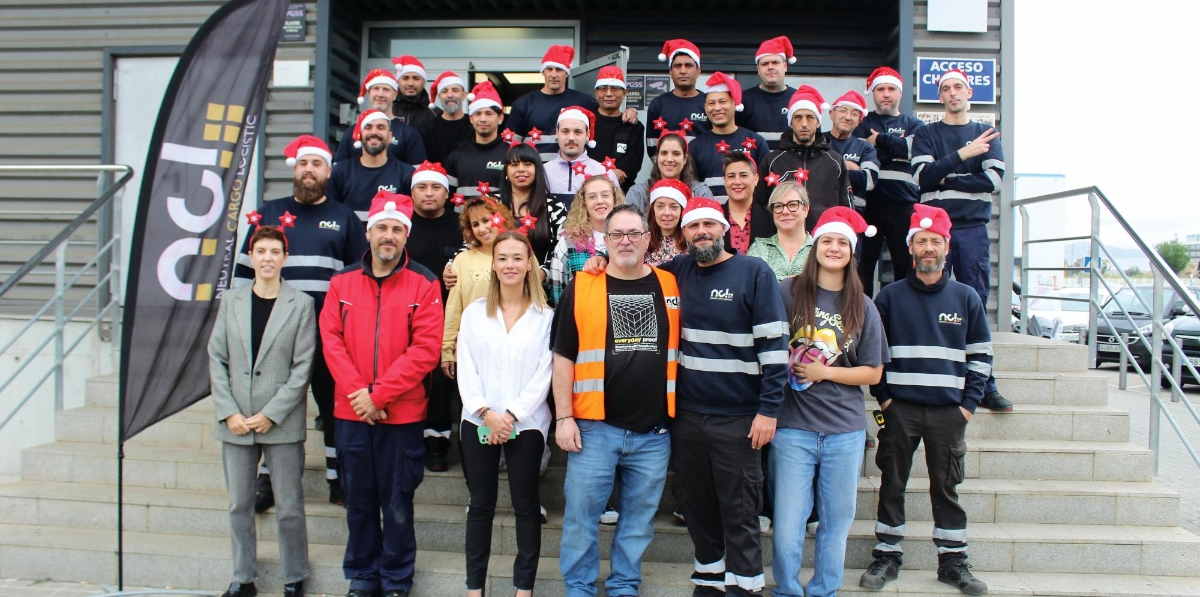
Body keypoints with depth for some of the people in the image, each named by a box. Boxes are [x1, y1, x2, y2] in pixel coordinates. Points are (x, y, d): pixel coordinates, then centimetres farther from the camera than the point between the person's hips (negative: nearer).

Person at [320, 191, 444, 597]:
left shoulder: (423, 284, -4)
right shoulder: (342, 283, 6)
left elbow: (426, 349, -11)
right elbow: (331, 340, 0)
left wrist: (379, 394, -15)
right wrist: (357, 393, -12)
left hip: (402, 413, -3)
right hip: (351, 412, 3)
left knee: (397, 502, 7)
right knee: (359, 499, 13)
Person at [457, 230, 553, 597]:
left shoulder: (545, 316, 1)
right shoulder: (474, 312, 7)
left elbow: (544, 374, -5)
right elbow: (465, 369, 0)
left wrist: (511, 415, -13)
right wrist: (485, 412, -12)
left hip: (526, 424, -2)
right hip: (478, 422, 2)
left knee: (526, 505, 6)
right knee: (480, 505, 9)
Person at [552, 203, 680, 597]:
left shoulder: (670, 286, 5)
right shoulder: (582, 287, 0)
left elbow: (680, 349, 12)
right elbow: (564, 356, 1)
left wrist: (678, 413, 7)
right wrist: (564, 417, -5)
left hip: (654, 431, 2)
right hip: (593, 427, -2)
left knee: (639, 520, 12)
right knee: (580, 516, 4)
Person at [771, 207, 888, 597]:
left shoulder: (862, 307, 5)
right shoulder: (788, 292, -1)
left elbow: (873, 372, 6)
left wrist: (825, 372, -7)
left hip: (845, 430, 3)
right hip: (793, 427, -2)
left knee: (837, 523, 12)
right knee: (787, 527, 0)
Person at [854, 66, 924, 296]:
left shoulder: (913, 124, 17)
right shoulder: (863, 123, 14)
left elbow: (915, 148, -7)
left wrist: (880, 140, -4)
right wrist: (896, 147, -11)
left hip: (905, 206, 1)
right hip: (870, 205, -1)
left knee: (907, 267, 3)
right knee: (863, 267, 2)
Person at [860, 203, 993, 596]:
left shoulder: (966, 298, 6)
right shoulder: (890, 297, 3)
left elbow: (981, 355, 10)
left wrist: (969, 403, 2)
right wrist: (883, 396, -1)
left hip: (949, 411, 1)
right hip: (900, 409, 0)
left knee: (947, 487, 9)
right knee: (892, 484, 6)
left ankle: (953, 561, 20)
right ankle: (887, 557, 17)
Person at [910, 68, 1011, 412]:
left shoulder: (986, 135, 14)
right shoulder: (926, 135, 10)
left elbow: (993, 180, -2)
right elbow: (922, 177, -7)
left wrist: (946, 180, -6)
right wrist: (962, 154, -14)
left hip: (973, 229, 1)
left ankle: (984, 386, 5)